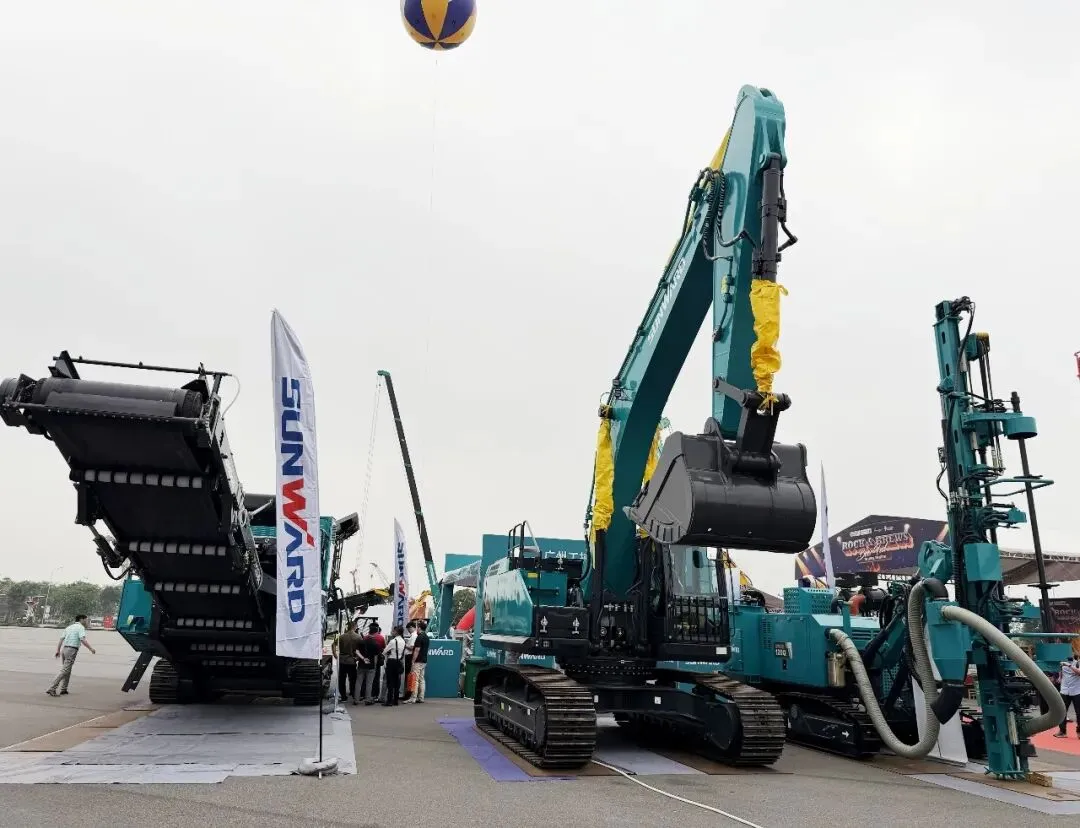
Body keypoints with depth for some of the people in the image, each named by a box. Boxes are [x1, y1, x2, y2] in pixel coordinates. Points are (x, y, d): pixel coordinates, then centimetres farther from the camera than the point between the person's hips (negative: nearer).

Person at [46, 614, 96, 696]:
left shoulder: (68, 627, 20)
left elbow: (61, 639, 17)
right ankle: (52, 688, -14)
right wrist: (91, 649, -11)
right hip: (71, 650, -8)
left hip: (64, 649, 8)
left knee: (67, 670, 16)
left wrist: (58, 651, 20)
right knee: (65, 670, -8)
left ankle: (63, 689, 13)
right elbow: (83, 640, -16)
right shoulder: (81, 627, -4)